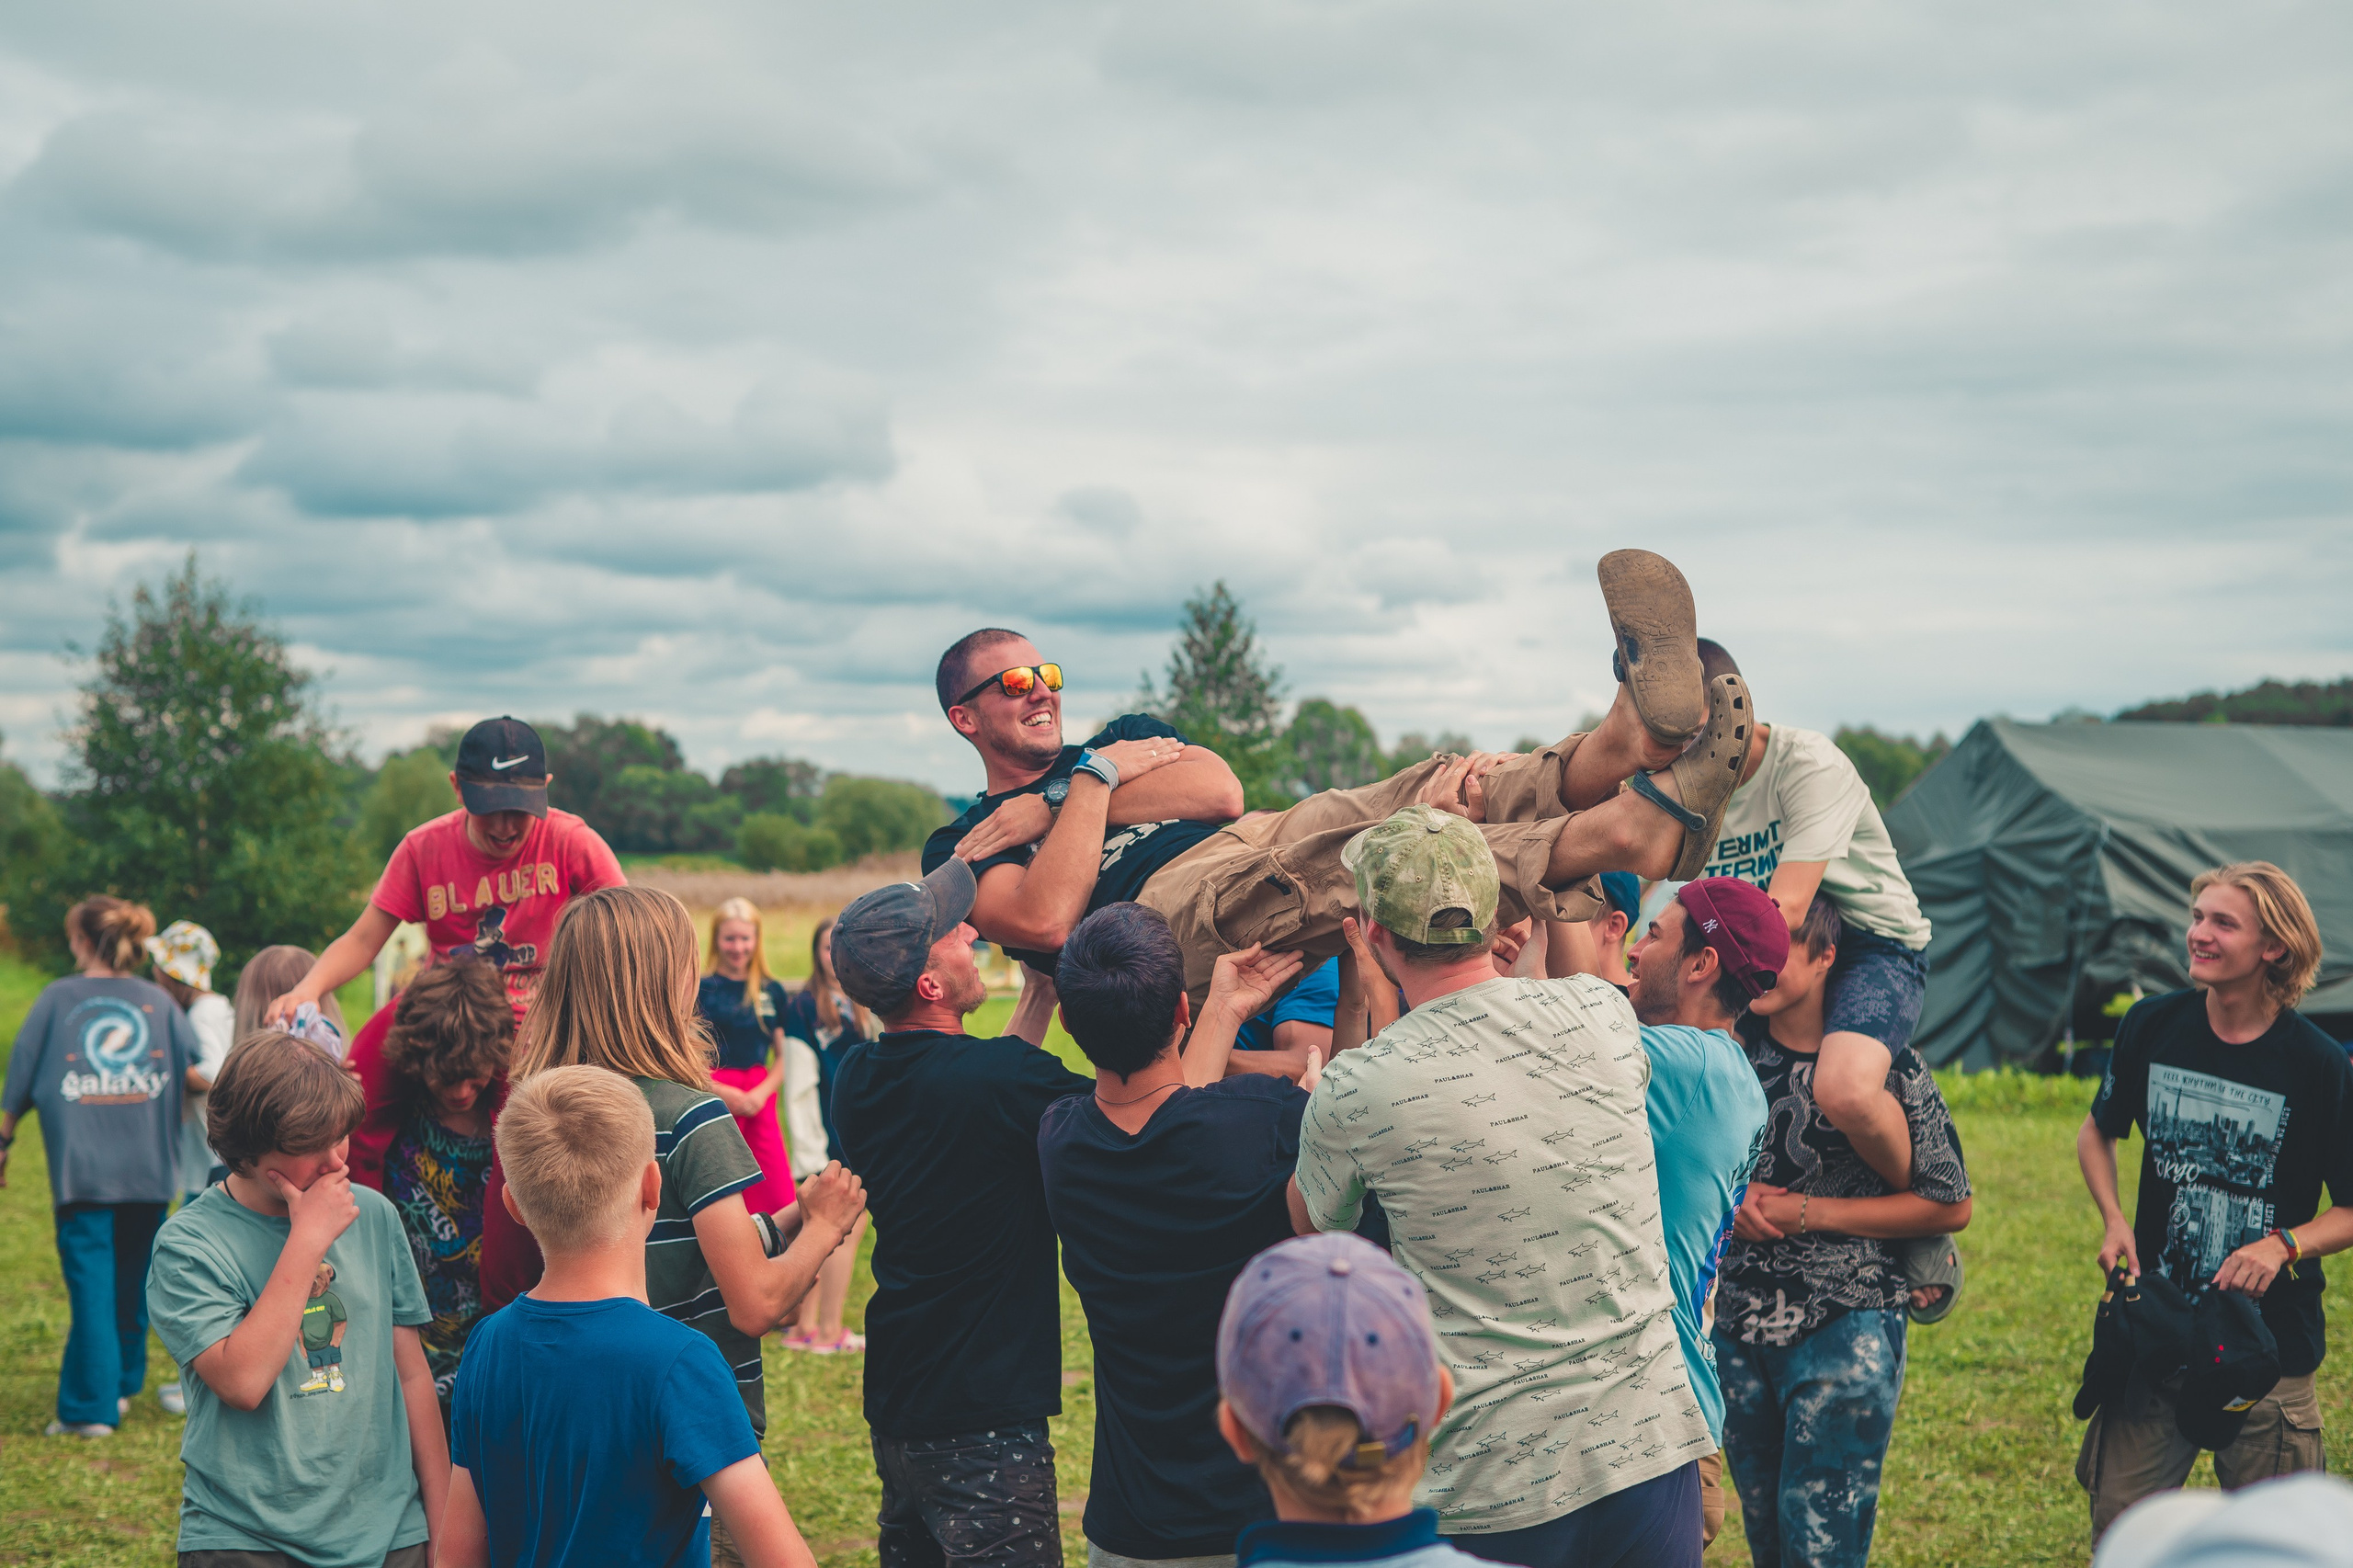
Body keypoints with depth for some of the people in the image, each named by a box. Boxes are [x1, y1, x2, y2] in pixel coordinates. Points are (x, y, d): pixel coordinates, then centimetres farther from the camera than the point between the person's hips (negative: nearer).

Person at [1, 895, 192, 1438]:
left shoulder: (57, 1000, 1)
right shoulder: (160, 1002, 5)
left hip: (82, 1167, -2)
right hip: (147, 1170, 2)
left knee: (90, 1281, -2)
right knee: (133, 1280, 15)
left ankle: (91, 1407, -3)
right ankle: (123, 1384, 26)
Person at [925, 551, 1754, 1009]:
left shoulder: (1124, 738, 36)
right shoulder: (960, 846, 20)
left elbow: (1221, 791, 12)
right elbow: (1045, 919, -5)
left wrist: (1059, 803, 9)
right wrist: (1096, 782, 7)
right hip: (1170, 910, -6)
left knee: (1441, 792, -22)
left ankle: (1635, 734, -49)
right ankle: (1626, 829, -55)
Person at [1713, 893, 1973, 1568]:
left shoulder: (1885, 1063, -9)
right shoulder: (1732, 1046, 1)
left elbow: (1949, 1206, -5)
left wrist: (1807, 1213, -10)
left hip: (1847, 1323, -5)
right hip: (1740, 1320, 5)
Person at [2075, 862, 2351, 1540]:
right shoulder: (2152, 1027, -3)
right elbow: (2097, 1132, 15)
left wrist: (2284, 1244, -20)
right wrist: (2114, 1219, -1)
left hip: (2270, 1347, -2)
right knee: (2118, 1522, 5)